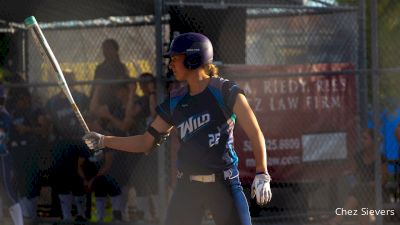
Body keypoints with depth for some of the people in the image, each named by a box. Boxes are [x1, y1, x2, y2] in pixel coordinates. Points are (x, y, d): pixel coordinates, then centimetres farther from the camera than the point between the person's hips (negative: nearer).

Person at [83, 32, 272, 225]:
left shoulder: (225, 92, -5)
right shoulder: (175, 102, 10)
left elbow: (255, 135, -10)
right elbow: (146, 142, 16)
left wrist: (262, 175, -21)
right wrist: (103, 141, 9)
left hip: (224, 184, -5)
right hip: (187, 186, 5)